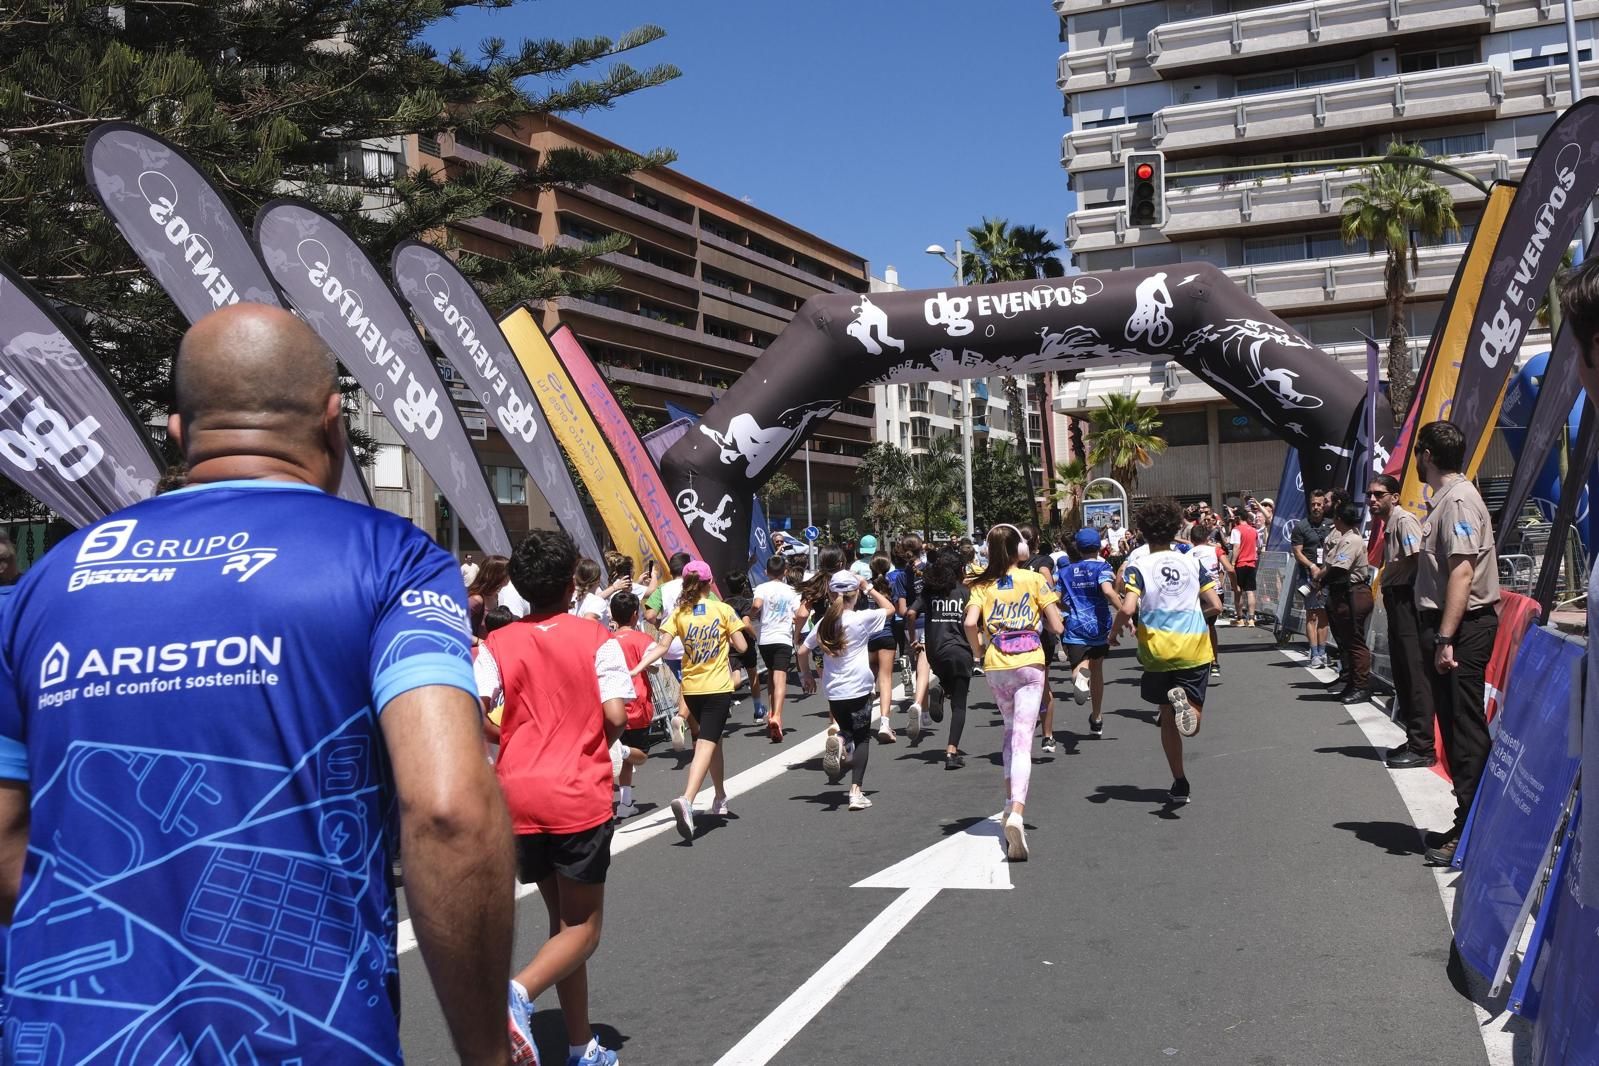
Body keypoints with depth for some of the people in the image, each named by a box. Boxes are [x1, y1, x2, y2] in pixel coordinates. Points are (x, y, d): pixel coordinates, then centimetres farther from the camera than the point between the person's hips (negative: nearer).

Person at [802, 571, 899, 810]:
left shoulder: (824, 624, 3)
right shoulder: (861, 619, -9)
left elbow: (804, 651, 8)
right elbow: (889, 608, 4)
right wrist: (868, 587, 7)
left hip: (833, 692, 4)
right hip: (858, 689, -4)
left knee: (847, 730, 24)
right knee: (862, 739, 7)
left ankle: (838, 740, -13)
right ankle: (856, 791, -5)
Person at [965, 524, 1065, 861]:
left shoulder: (982, 585, 5)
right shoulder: (1034, 580, 1)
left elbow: (970, 623, -11)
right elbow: (1057, 626, -2)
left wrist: (978, 653, 6)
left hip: (996, 668, 3)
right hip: (1030, 663, -2)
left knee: (1010, 730, 24)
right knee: (1023, 740, -9)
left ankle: (1010, 802, 19)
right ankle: (1017, 812, -26)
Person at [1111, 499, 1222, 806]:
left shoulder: (1137, 567, -5)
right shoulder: (1192, 563, 5)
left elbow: (1127, 609, -19)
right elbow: (1215, 606, 2)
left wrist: (1114, 631, 0)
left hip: (1158, 651, -1)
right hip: (1194, 649, 1)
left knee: (1168, 718, 15)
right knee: (1191, 725, 3)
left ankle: (1180, 784, 14)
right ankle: (1183, 700, -31)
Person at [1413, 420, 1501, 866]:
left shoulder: (1458, 500, -15)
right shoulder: (1447, 498, 17)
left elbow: (1462, 571, -23)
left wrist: (1446, 638, -27)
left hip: (1463, 628, -11)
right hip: (1449, 627, 11)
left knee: (1466, 730, -6)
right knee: (1455, 725, 15)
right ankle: (1468, 822, 24)